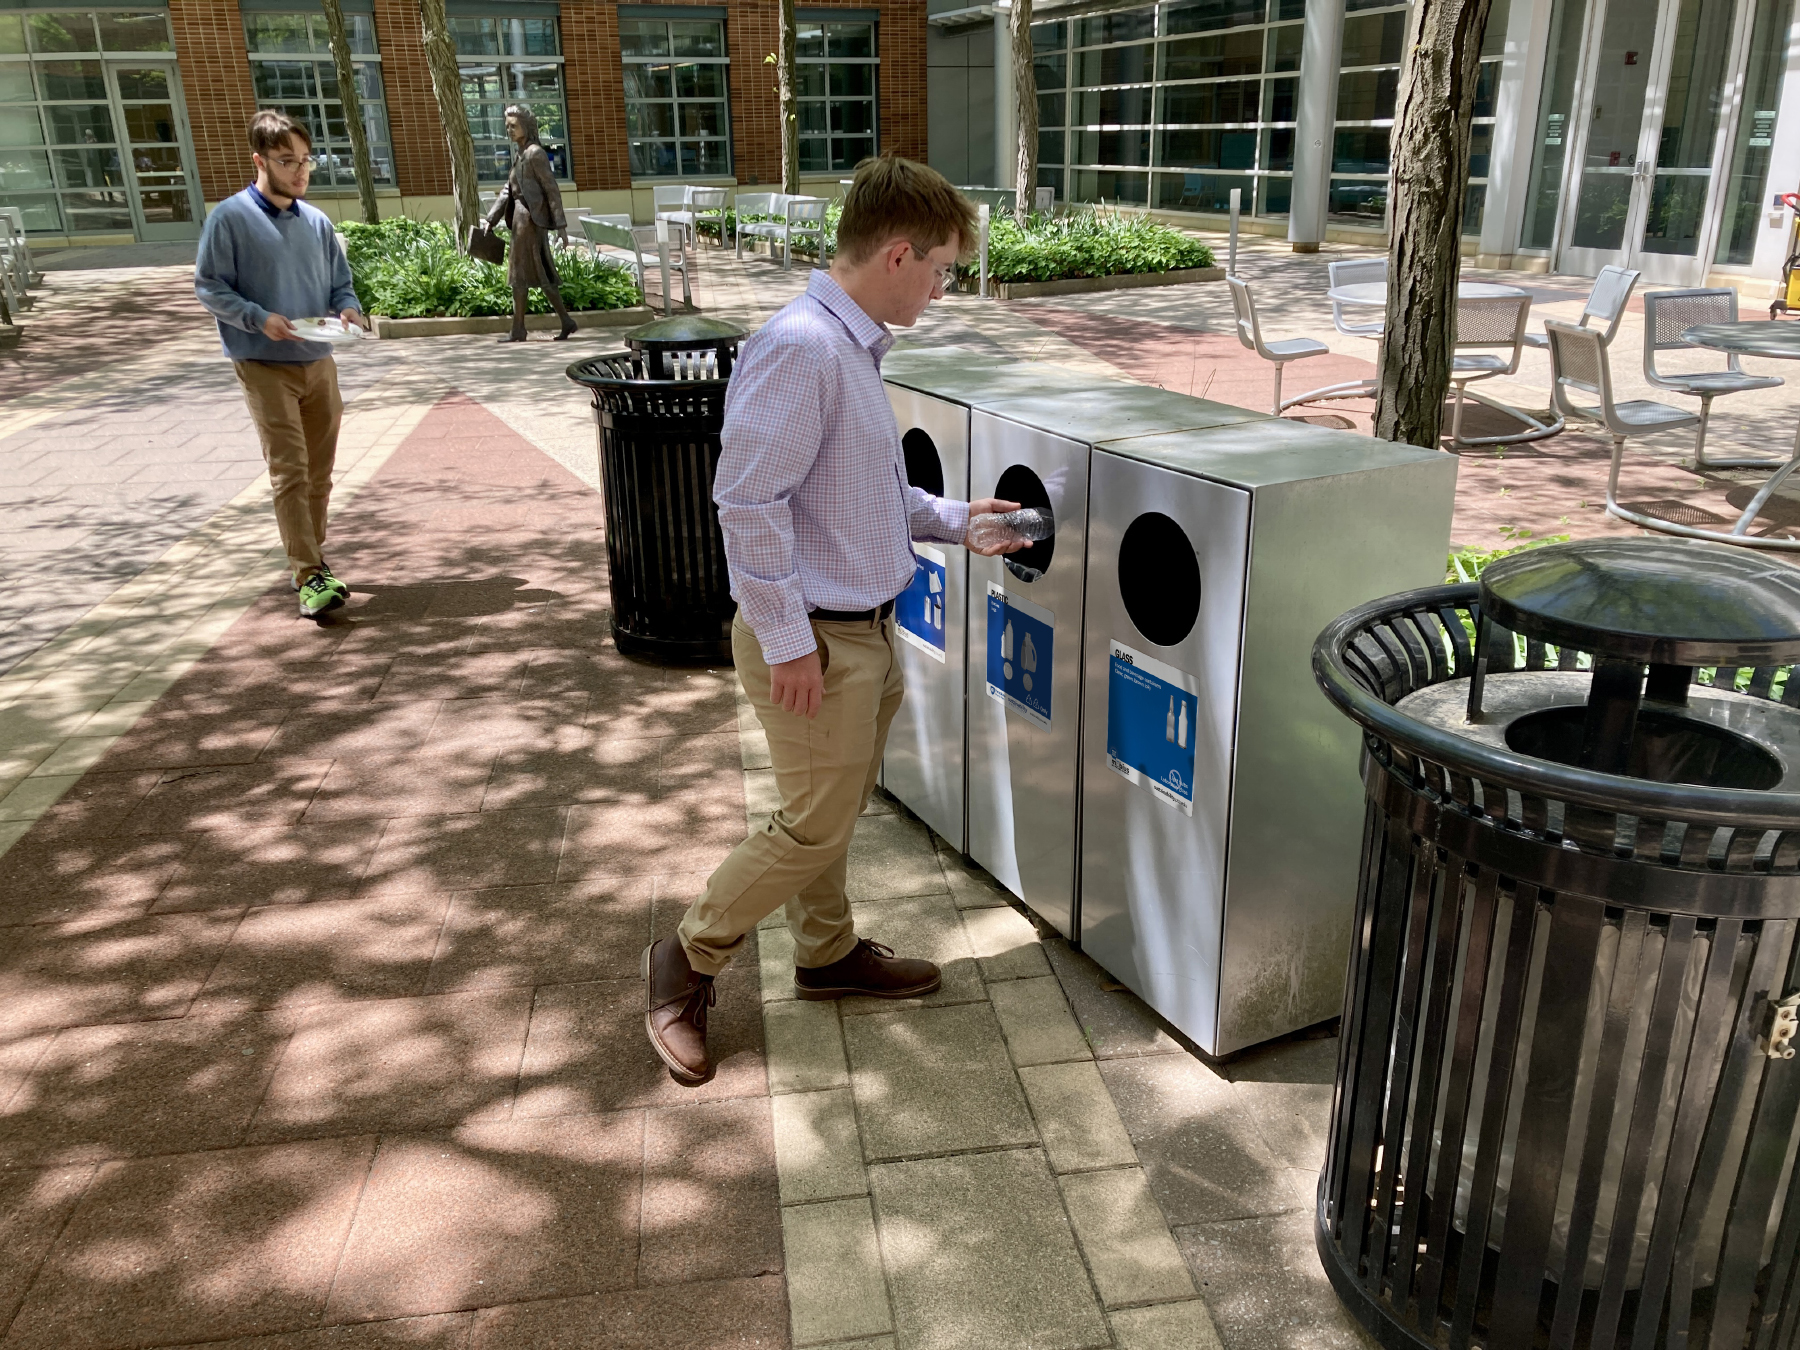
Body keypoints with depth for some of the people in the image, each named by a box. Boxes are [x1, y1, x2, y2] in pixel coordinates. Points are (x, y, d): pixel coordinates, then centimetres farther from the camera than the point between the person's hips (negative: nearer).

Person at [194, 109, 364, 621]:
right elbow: (208, 287, -5)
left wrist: (348, 309, -7)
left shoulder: (317, 221, 8)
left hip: (319, 364, 5)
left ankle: (311, 564, 24)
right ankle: (310, 578, -13)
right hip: (265, 367, -5)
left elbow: (341, 284, 15)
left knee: (319, 473, 10)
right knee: (290, 473, -11)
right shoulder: (230, 218, -6)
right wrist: (259, 318, -19)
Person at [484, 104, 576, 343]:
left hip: (529, 217, -9)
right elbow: (508, 190, 19)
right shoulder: (520, 154, 17)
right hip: (521, 215, 9)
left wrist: (560, 224, -18)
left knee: (519, 274, -4)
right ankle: (566, 321, 10)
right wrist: (492, 219, 15)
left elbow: (552, 189, -14)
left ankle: (518, 330, 1)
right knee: (541, 274, 9)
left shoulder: (535, 153, -10)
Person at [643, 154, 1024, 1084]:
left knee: (834, 811, 21)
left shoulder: (856, 346, 9)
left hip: (866, 630, 9)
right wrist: (788, 641, -23)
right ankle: (684, 963, 19)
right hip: (816, 638, -9)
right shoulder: (799, 350, -22)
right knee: (815, 825, 1)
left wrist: (956, 521, 18)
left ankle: (829, 953, 39)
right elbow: (748, 500, -25)